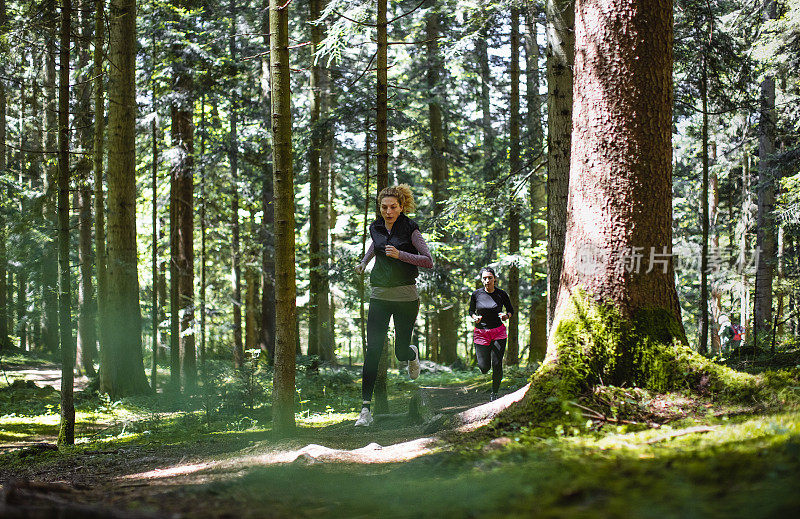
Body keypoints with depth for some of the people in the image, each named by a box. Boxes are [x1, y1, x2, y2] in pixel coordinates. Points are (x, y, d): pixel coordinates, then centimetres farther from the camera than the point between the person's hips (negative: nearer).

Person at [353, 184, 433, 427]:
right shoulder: (376, 228, 6)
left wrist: (400, 254, -22)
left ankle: (412, 354, 45)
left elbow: (428, 261, -12)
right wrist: (364, 262, 33)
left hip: (406, 297, -3)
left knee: (401, 351, 5)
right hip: (379, 297, 3)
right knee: (372, 351, -8)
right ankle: (366, 408, -10)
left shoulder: (410, 229, -8)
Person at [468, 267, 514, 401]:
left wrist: (506, 316, -14)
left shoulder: (501, 294, -5)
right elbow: (471, 311, 10)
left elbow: (511, 310, 9)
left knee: (497, 365, -9)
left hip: (498, 332, 0)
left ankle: (494, 393, 12)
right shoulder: (476, 294, -5)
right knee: (484, 368, -4)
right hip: (481, 333, 0)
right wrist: (475, 318, -12)